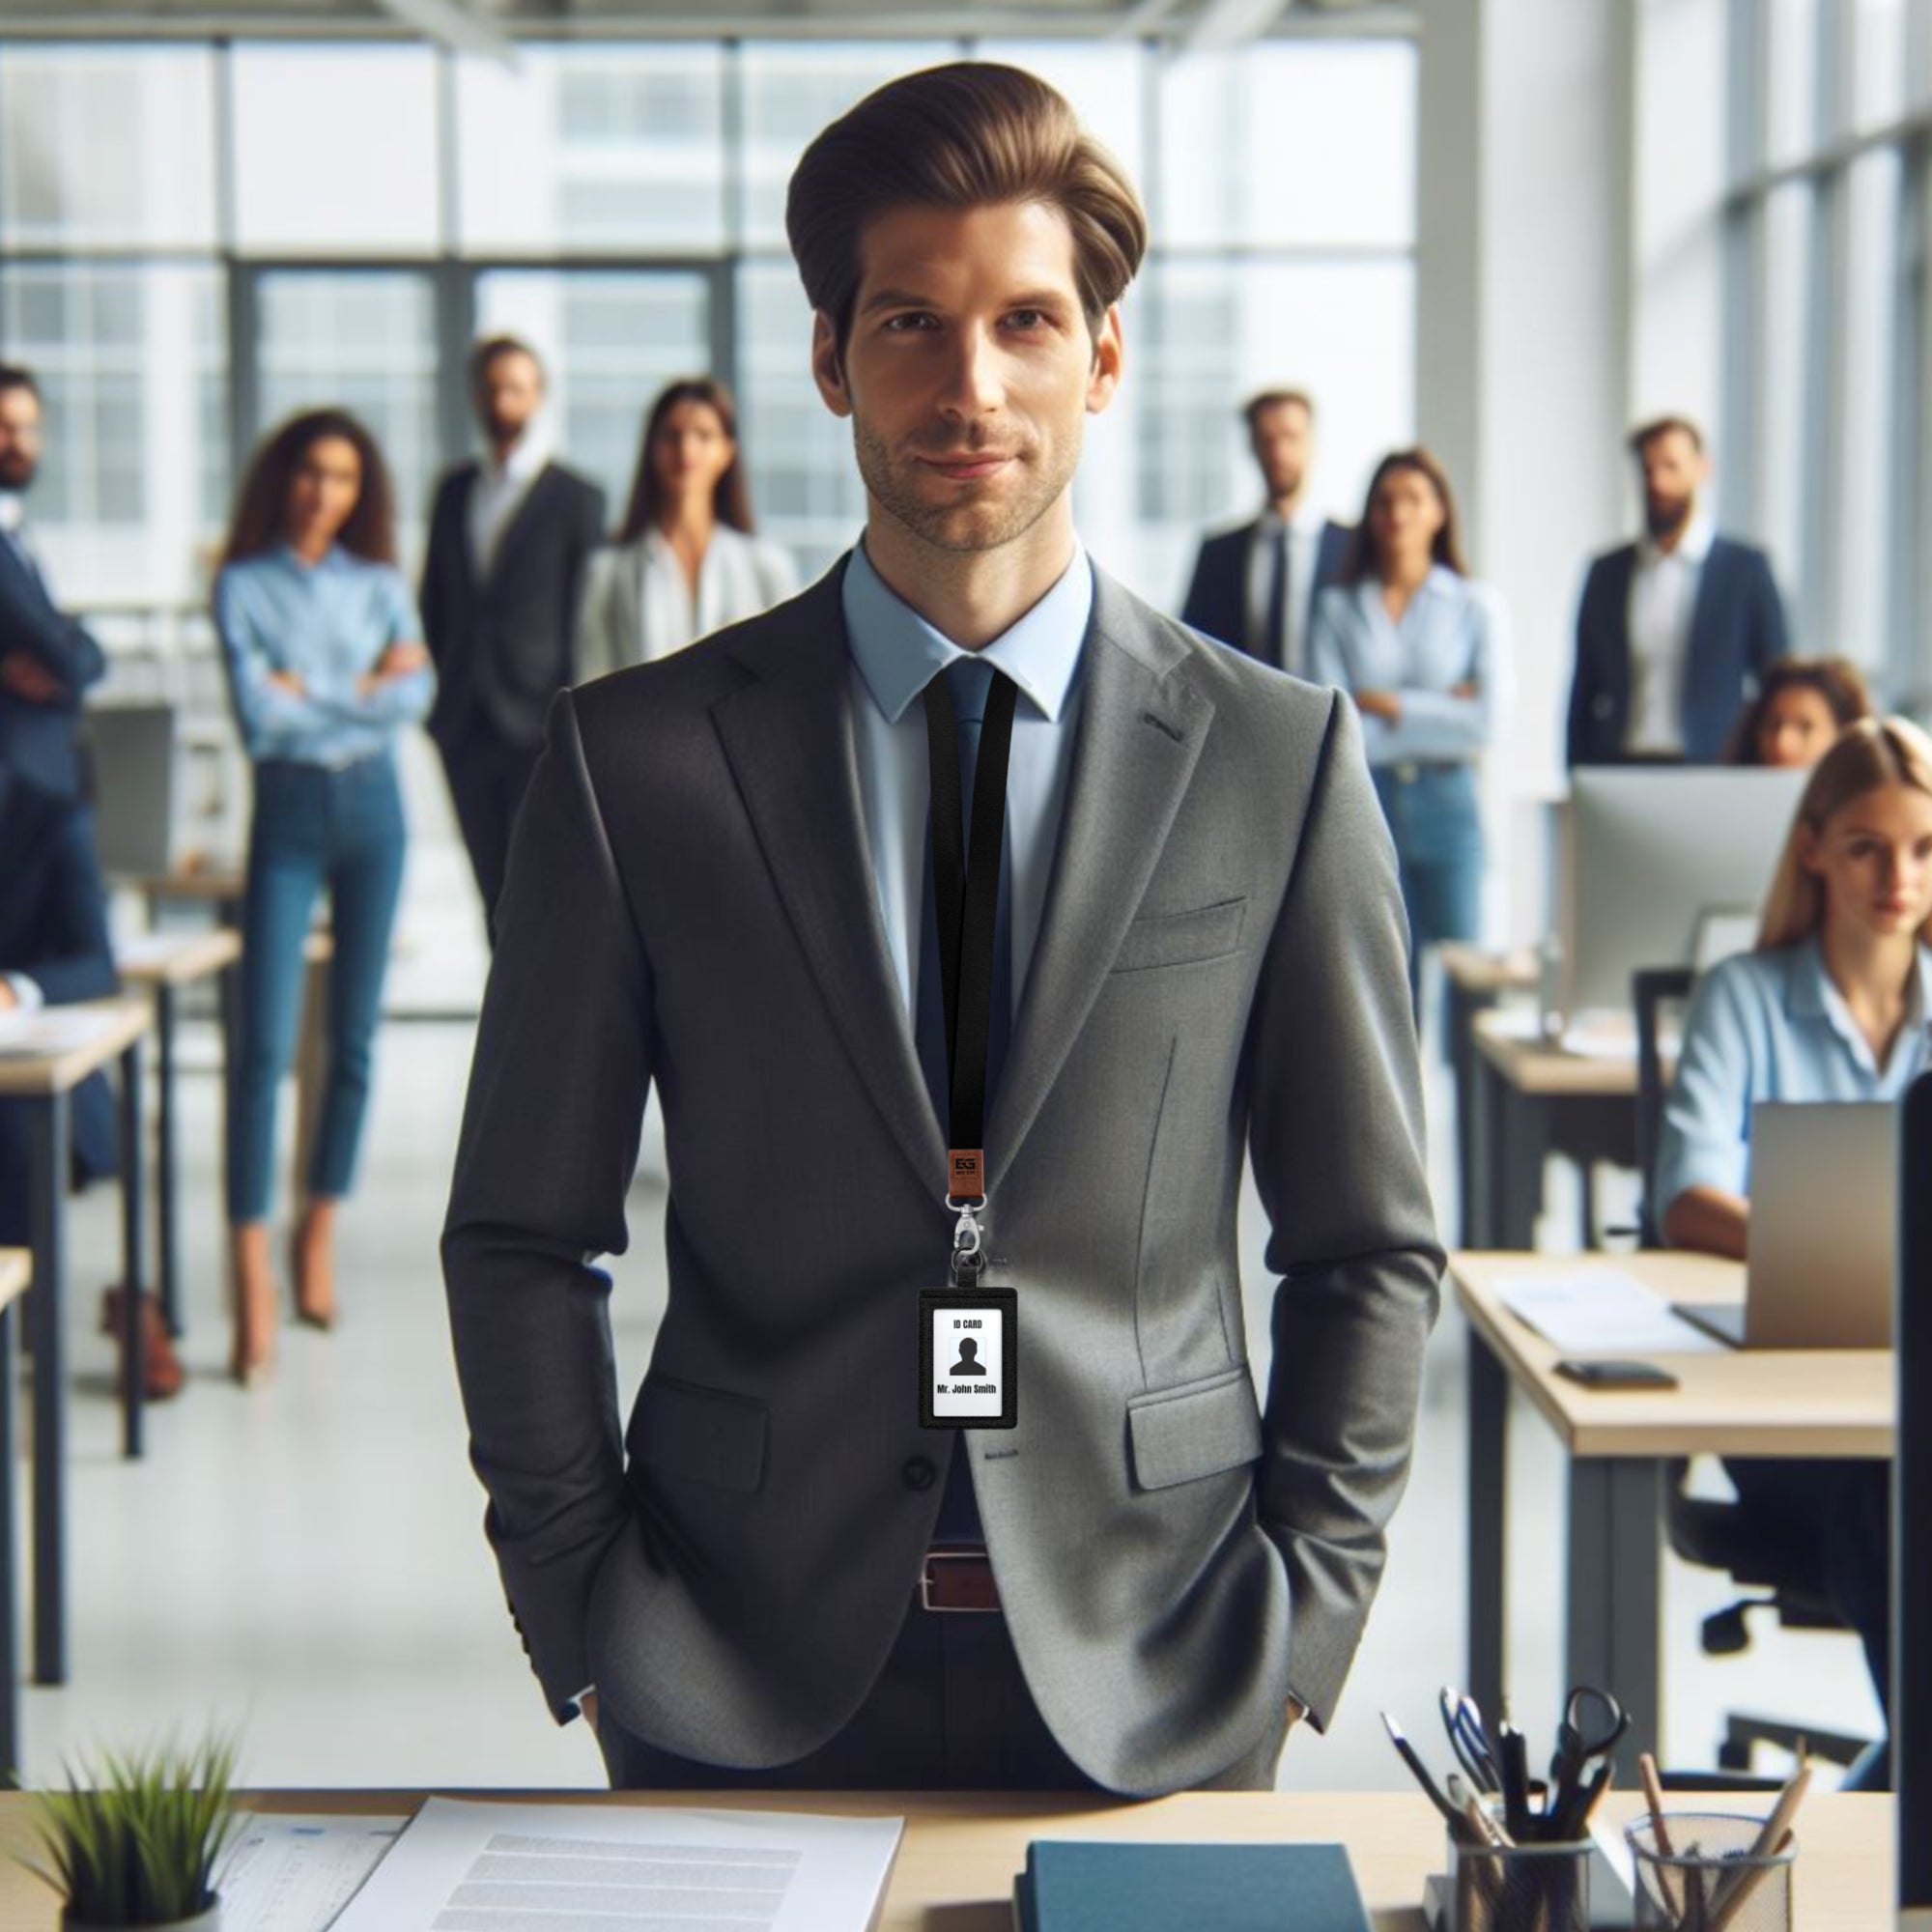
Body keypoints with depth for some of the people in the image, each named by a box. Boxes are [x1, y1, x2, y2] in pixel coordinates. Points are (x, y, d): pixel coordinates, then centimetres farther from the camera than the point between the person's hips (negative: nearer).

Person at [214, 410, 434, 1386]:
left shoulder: (381, 584, 9)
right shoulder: (244, 586, 0)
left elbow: (417, 695, -6)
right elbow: (258, 717, -12)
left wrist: (311, 694, -10)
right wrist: (365, 692, -7)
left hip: (372, 807, 3)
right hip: (288, 814, -3)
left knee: (356, 1038, 7)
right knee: (265, 1043, -12)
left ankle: (321, 1231, 22)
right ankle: (252, 1279, -15)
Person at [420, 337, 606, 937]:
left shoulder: (576, 498, -1)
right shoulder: (455, 491, 14)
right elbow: (436, 600, 19)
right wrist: (441, 696, 9)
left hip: (539, 728, -5)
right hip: (466, 728, 5)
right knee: (497, 900, 8)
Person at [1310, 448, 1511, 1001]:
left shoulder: (1476, 605, 5)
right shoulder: (1339, 608, 6)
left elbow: (1486, 721, -6)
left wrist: (1387, 705, -6)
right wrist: (1439, 709, -7)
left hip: (1445, 803, 0)